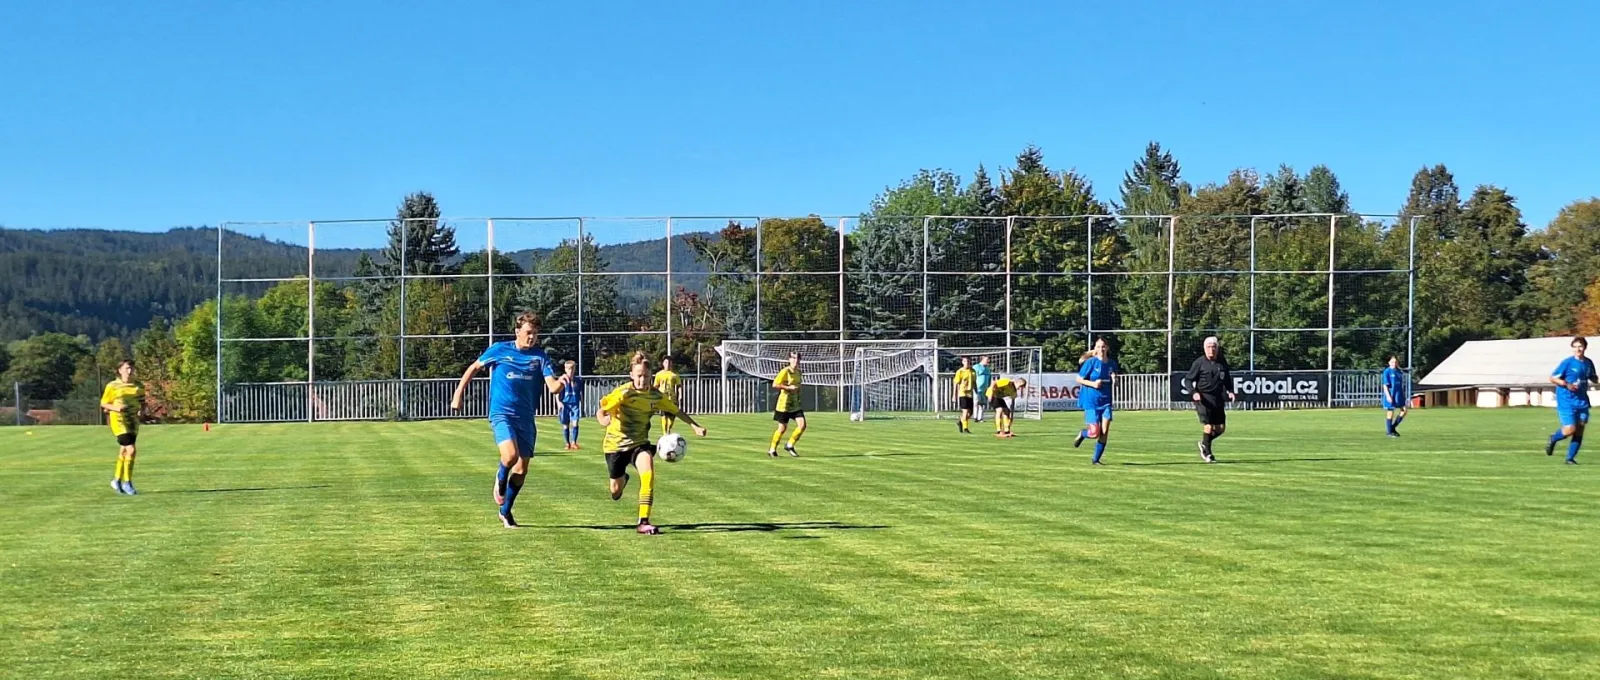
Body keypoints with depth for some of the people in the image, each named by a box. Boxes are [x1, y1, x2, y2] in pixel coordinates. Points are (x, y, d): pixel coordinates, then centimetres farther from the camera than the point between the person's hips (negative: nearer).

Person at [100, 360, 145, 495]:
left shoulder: (138, 386, 7)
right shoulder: (112, 386, -4)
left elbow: (142, 402, 17)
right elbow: (103, 404, 2)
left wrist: (142, 411, -5)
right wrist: (116, 408, -16)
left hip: (133, 422, 5)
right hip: (119, 421, -5)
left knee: (124, 451, 15)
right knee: (131, 450, -17)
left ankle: (117, 480, 32)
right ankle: (127, 482, -5)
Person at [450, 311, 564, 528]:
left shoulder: (540, 356, 1)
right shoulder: (499, 350, -2)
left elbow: (552, 386, -9)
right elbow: (474, 368, 12)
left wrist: (560, 383, -33)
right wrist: (458, 394, 7)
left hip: (526, 417, 3)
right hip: (501, 413, -3)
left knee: (522, 469, 5)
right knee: (510, 455, -27)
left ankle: (505, 512, 25)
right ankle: (501, 479, 9)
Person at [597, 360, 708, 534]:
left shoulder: (655, 395, -5)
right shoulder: (623, 392, -18)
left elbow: (675, 410, 8)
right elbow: (600, 411, -20)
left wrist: (695, 425, 0)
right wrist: (603, 420, -43)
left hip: (639, 443, 2)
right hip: (616, 443, -2)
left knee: (648, 473, -28)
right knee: (616, 491, 10)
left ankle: (644, 522, -24)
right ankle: (622, 479, 52)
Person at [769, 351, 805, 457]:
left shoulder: (798, 372, 9)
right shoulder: (785, 371, -13)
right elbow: (774, 385, -20)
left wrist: (797, 390, 8)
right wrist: (788, 387, -23)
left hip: (795, 404, 6)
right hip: (784, 404, -6)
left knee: (802, 425, -9)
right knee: (782, 428, 2)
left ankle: (789, 445, 8)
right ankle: (772, 449, 22)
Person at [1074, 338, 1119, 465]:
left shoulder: (1112, 363, 5)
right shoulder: (1091, 362, -8)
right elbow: (1079, 379, -4)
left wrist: (1114, 378, -4)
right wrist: (1093, 384, -19)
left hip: (1106, 401, 4)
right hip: (1091, 401, -4)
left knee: (1104, 432, -4)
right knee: (1095, 433, -9)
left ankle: (1096, 459, 10)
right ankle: (1081, 434, 26)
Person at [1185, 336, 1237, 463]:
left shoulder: (1222, 362, 8)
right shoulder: (1199, 363, -5)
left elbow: (1227, 379, 20)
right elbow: (1188, 379, -1)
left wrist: (1230, 391, 3)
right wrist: (1194, 392, -17)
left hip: (1218, 399, 5)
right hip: (1203, 398, -5)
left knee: (1220, 428, 5)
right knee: (1208, 426, -13)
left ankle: (1204, 443, 31)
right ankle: (1207, 453, 5)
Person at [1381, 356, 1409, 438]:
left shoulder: (1399, 372, 11)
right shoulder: (1387, 371, -8)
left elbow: (1402, 384, 18)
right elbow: (1385, 385, -11)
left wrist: (1404, 395, 18)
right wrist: (1388, 395, -19)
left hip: (1399, 394, 6)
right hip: (1391, 395, -6)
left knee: (1404, 410, 0)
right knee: (1390, 412, 0)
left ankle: (1393, 427, 13)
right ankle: (1390, 432, 9)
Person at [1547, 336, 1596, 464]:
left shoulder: (1588, 363, 8)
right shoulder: (1567, 362, -8)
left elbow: (1592, 377, 24)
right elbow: (1552, 378, -6)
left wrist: (1596, 379, 1)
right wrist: (1566, 384, -20)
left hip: (1582, 402, 5)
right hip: (1566, 401, -5)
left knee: (1579, 432, 1)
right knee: (1570, 429, -14)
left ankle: (1570, 458, 10)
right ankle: (1553, 439, 16)